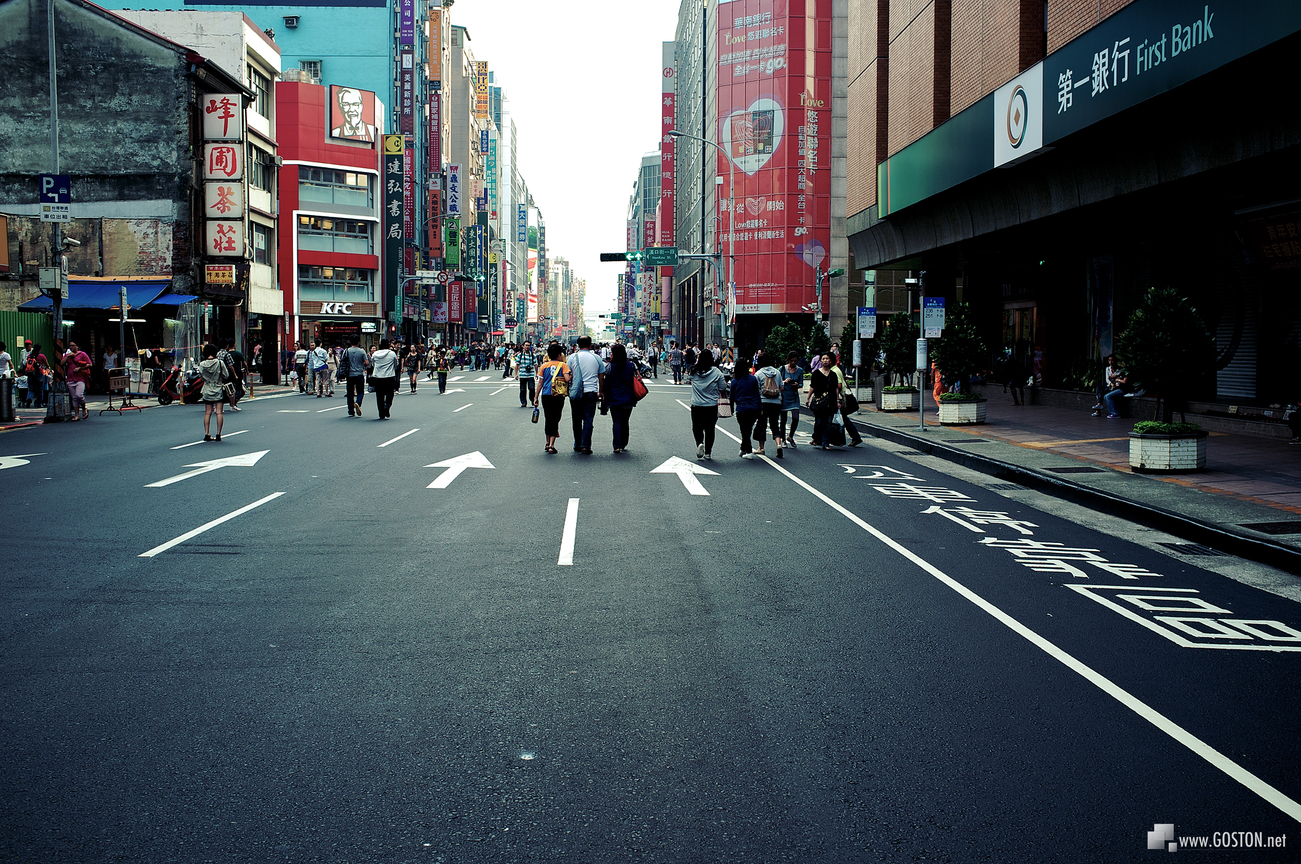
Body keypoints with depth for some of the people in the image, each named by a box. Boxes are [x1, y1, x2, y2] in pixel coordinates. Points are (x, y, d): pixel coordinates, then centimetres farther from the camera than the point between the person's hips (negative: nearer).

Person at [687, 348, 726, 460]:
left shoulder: (694, 371, -4)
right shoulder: (716, 372, -9)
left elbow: (688, 378, 18)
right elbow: (723, 387, -5)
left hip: (696, 406, 1)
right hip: (712, 406, 0)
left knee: (697, 427, 14)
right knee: (710, 429, 11)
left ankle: (699, 443, -12)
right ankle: (708, 452, 14)